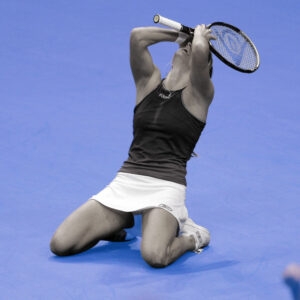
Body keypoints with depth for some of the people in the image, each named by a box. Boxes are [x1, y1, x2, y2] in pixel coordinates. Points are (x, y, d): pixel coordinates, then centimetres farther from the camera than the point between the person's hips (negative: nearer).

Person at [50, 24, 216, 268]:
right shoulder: (150, 81, 13)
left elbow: (200, 50, -18)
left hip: (166, 186, -4)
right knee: (60, 244, -10)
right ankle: (121, 222, 18)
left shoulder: (198, 93, 2)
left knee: (154, 255, -34)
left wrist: (200, 34, 5)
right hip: (125, 182, 4)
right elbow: (137, 36, -2)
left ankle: (192, 237, 1)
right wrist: (180, 34, 11)